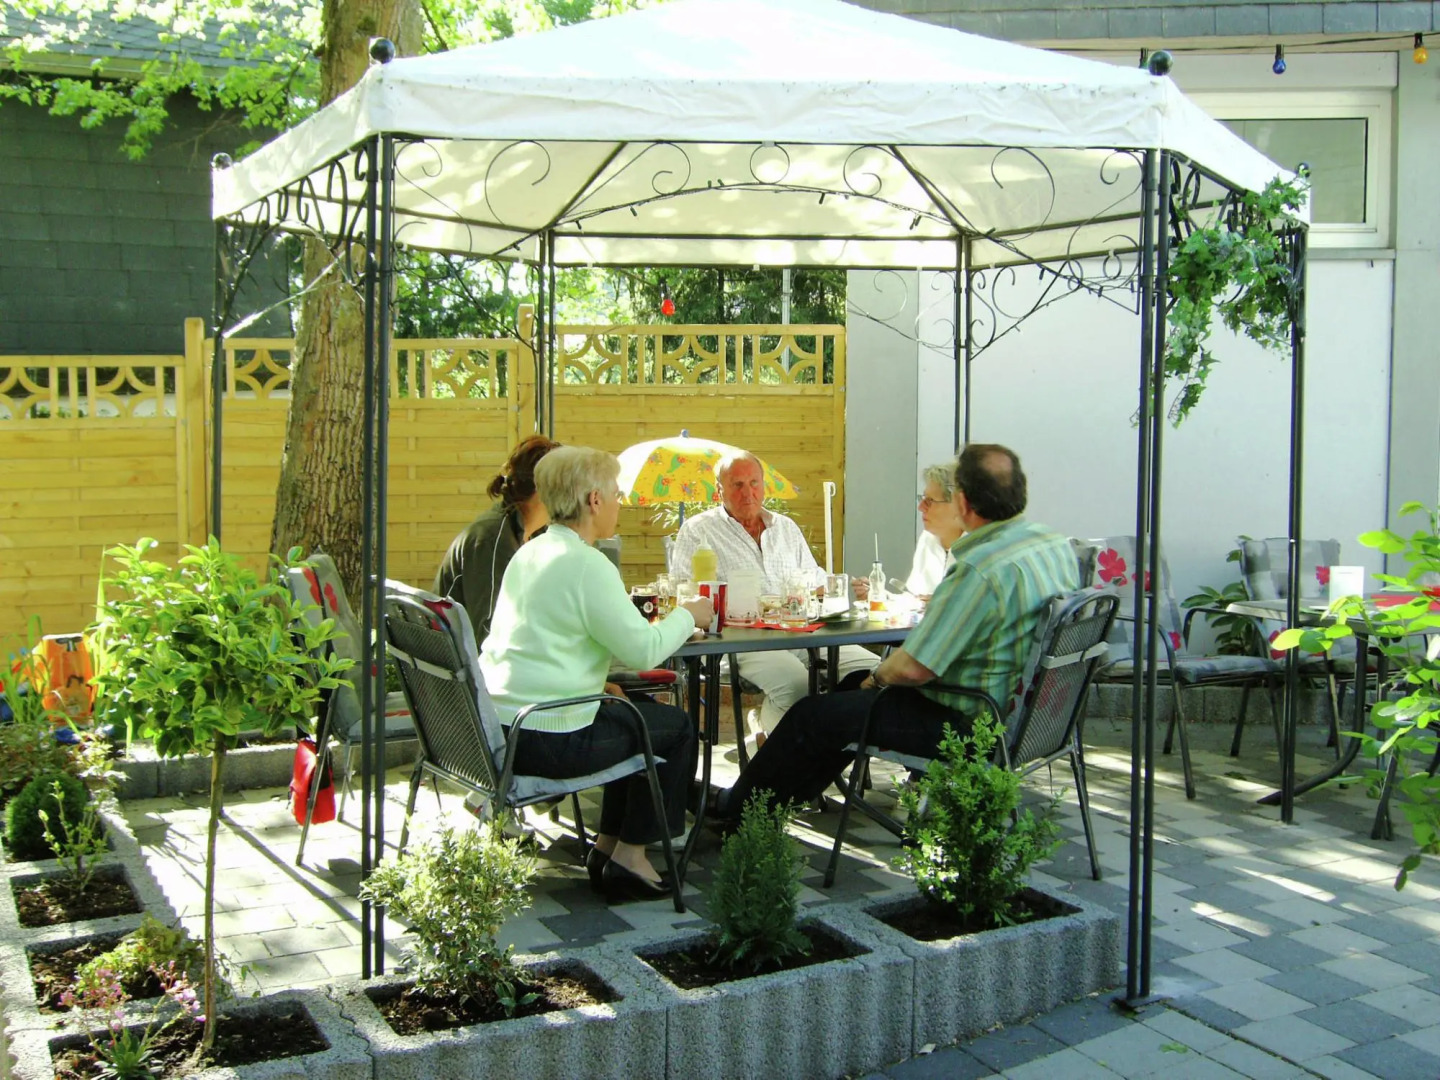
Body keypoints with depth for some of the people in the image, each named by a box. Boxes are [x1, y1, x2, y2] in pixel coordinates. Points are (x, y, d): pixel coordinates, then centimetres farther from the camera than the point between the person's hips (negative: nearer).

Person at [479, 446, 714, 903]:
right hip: (546, 740, -9)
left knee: (642, 711, 27)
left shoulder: (529, 553, 12)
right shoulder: (586, 564, -17)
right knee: (676, 726, 10)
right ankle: (629, 855, 15)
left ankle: (606, 845, 31)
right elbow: (644, 649, -17)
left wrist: (591, 683, 18)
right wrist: (688, 615, 0)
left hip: (497, 727, 9)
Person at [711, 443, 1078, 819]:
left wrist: (878, 676, -6)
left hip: (967, 723, -10)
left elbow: (913, 669, -27)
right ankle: (791, 793, 40)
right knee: (855, 686, 27)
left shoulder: (978, 570, -30)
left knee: (812, 716, 5)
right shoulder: (1057, 545, -1)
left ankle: (735, 810, 25)